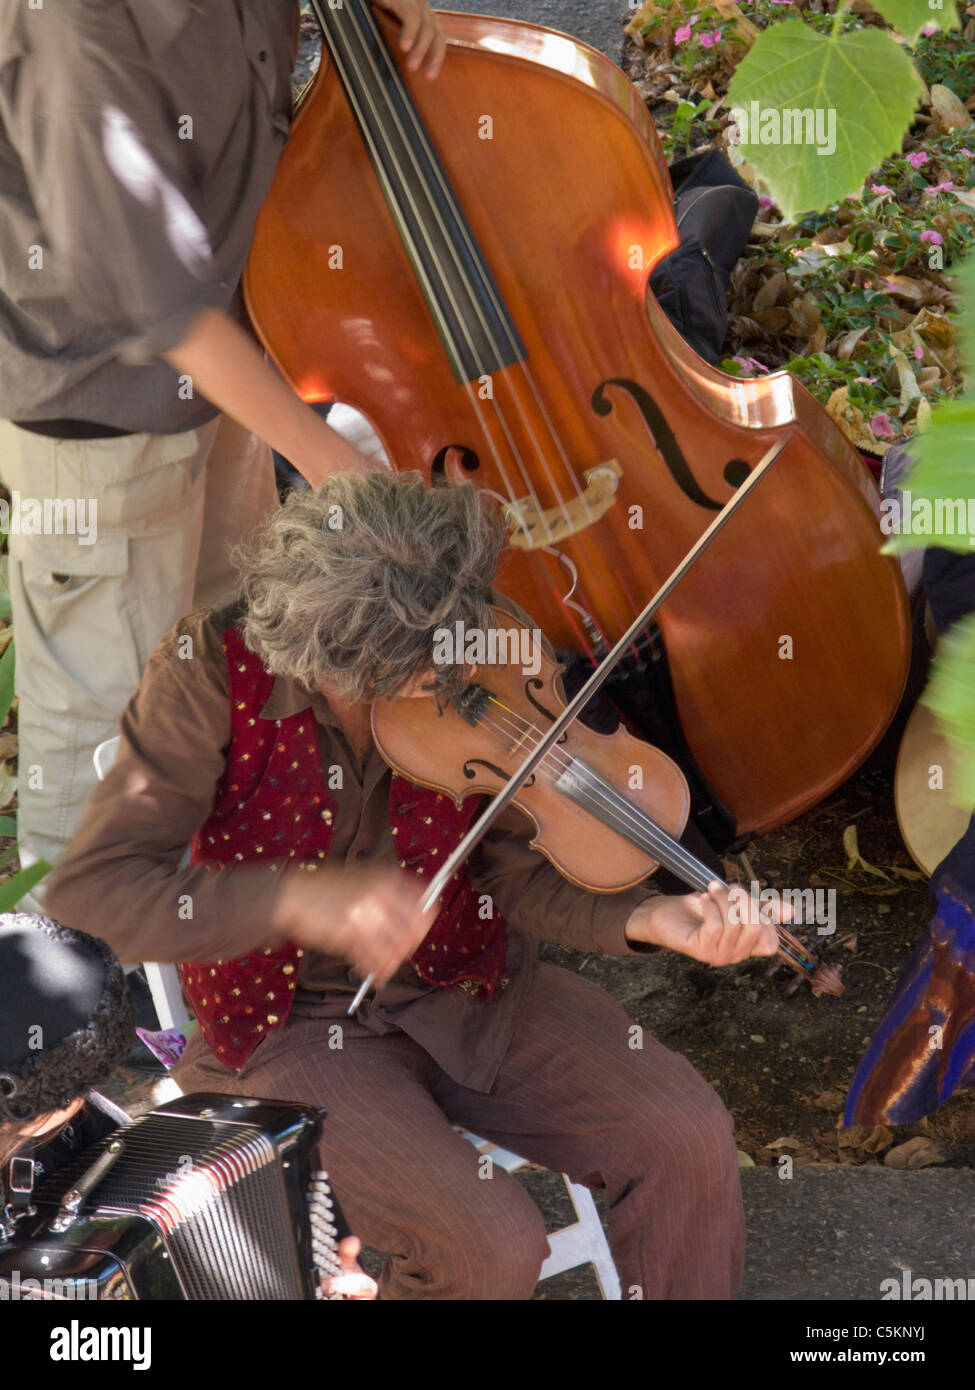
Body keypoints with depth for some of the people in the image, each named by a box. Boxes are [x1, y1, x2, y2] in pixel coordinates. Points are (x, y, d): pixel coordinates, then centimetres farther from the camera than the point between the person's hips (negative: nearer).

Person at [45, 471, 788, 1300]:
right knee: (495, 1247, -23)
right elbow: (93, 888, -25)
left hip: (465, 986, 4)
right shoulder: (212, 671, -22)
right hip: (295, 1022, -3)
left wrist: (647, 918, -26)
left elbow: (517, 869, -7)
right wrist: (299, 900, -38)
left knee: (691, 1138, -11)